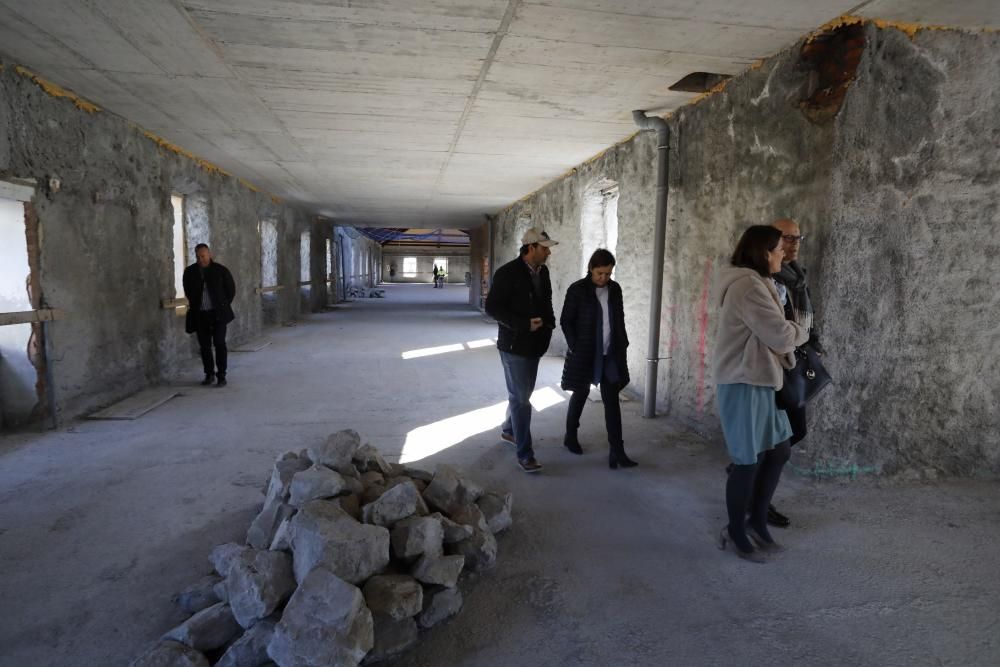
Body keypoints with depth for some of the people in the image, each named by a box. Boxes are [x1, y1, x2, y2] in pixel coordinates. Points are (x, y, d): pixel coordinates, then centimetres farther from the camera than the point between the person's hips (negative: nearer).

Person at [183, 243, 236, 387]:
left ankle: (221, 375, -1)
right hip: (200, 315, 3)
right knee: (204, 345, 8)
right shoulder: (190, 272, 4)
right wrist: (195, 304, 16)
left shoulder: (221, 270, -4)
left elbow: (231, 289, 5)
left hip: (218, 313, -3)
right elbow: (188, 290, 20)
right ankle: (209, 374, 19)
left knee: (219, 343, -7)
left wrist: (224, 305, 5)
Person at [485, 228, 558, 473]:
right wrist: (525, 324, -23)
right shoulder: (508, 273, -16)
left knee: (523, 394, 19)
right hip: (514, 345, -7)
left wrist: (549, 323, 2)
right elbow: (492, 307, -17)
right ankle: (524, 454, 2)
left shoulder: (542, 272, 7)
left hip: (535, 344, 7)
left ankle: (508, 430, 41)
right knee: (520, 398, -4)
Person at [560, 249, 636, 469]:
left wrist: (623, 344, 7)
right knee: (581, 394, 12)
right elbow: (565, 321, -6)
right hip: (584, 354, -3)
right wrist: (575, 348, -10)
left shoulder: (615, 289, 4)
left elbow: (619, 319, 12)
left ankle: (617, 451, 0)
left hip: (611, 354, 3)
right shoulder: (578, 290, -9)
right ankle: (570, 436, 33)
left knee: (612, 400, 0)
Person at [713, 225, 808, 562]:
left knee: (779, 450, 15)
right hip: (743, 385, -11)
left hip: (761, 382, 11)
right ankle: (735, 532, 17)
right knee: (748, 460, 0)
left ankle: (757, 521, 28)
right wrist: (802, 331, 1)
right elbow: (780, 335, -20)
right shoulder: (749, 286, -18)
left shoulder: (756, 284, 17)